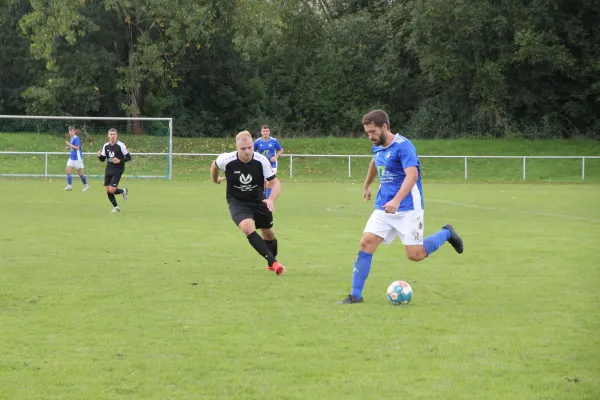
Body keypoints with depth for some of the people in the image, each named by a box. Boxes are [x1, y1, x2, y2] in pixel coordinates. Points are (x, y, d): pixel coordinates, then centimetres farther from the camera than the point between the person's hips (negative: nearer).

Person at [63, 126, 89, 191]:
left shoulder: (76, 138, -15)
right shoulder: (71, 138, 11)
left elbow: (77, 147, -23)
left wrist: (69, 144, -20)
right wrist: (69, 147, 4)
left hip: (77, 158, -9)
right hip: (71, 158, 9)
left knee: (80, 173, 1)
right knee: (68, 171, -3)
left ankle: (86, 185, 16)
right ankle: (69, 186, -3)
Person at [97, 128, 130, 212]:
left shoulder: (120, 145, -10)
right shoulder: (106, 146, 4)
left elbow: (129, 157, -7)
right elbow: (102, 159, 11)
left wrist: (120, 160, -23)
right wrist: (99, 156, -11)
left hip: (117, 171, -5)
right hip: (108, 170, 5)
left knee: (112, 190, -16)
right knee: (108, 191, 2)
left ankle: (123, 191, 16)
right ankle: (116, 207, 20)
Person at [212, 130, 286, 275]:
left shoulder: (261, 161, -20)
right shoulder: (226, 160, -22)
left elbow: (275, 183, -16)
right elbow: (214, 165, 3)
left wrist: (271, 199, -35)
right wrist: (215, 179, 22)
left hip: (258, 200, 2)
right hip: (237, 202, -2)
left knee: (269, 233, 12)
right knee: (248, 227, -30)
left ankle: (271, 264, 41)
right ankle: (273, 262, -31)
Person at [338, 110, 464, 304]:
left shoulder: (403, 146, -18)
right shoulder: (377, 147, 8)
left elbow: (412, 175, -31)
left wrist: (396, 200, -43)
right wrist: (367, 186, 43)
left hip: (407, 208, -7)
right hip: (383, 208, 7)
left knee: (415, 255, -7)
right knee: (366, 244, -7)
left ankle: (446, 233, 20)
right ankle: (356, 295, -3)